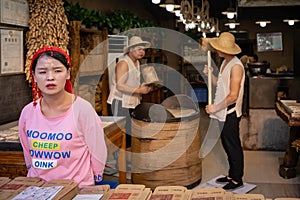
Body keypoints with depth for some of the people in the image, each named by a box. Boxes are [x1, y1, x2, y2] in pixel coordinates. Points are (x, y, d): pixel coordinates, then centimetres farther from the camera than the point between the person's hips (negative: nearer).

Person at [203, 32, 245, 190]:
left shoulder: (236, 66, -18)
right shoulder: (225, 63, 11)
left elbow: (233, 96, -22)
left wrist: (215, 108, -18)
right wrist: (210, 75, 1)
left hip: (230, 114, -9)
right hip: (223, 113, 9)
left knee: (233, 147, 1)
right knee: (227, 145, 17)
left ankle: (237, 179, 12)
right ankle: (231, 175, 29)